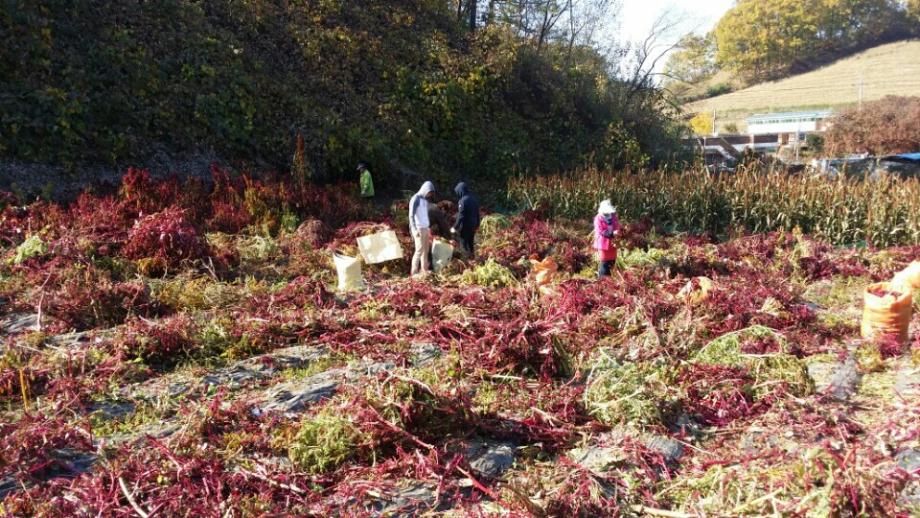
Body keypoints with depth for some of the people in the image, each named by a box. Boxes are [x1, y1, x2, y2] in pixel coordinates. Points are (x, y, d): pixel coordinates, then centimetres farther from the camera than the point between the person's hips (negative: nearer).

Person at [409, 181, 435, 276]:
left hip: (425, 228, 8)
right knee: (419, 249, -10)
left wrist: (429, 227, 17)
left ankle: (424, 269, 17)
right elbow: (411, 215, -15)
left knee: (426, 249, 10)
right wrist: (414, 229, -22)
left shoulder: (425, 200, 14)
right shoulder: (416, 199, -10)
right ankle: (414, 272, -7)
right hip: (418, 229, -8)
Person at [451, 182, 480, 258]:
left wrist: (455, 227, -14)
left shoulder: (463, 201, -20)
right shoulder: (474, 199, 6)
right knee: (471, 242, 18)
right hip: (473, 226, 8)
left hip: (465, 226, -8)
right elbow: (477, 213, 13)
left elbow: (461, 216, -21)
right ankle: (472, 257, 27)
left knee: (464, 243, 2)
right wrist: (477, 225, 23)